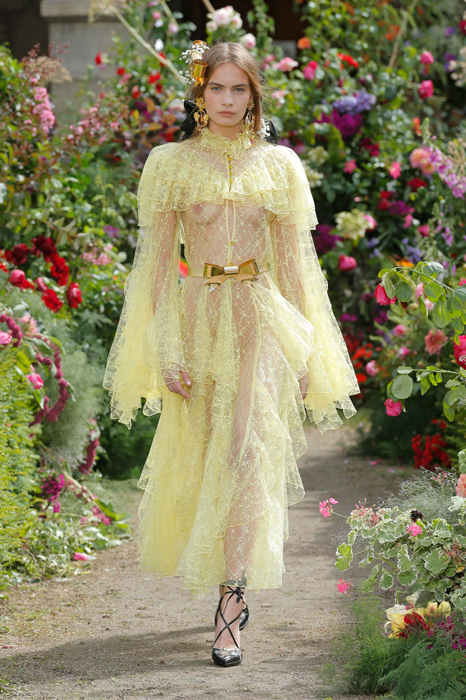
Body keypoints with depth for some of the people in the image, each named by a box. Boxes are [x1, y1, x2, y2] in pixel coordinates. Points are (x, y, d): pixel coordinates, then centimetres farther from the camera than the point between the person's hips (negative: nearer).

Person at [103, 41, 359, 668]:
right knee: (199, 457, 6)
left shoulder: (278, 165, 8)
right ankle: (233, 588, 27)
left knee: (246, 454, -14)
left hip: (260, 320, -1)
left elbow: (292, 260, 9)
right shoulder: (171, 163, 5)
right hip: (195, 317, 1)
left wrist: (303, 347, 5)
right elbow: (159, 257, 3)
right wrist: (165, 345, -5)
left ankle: (229, 610, -17)